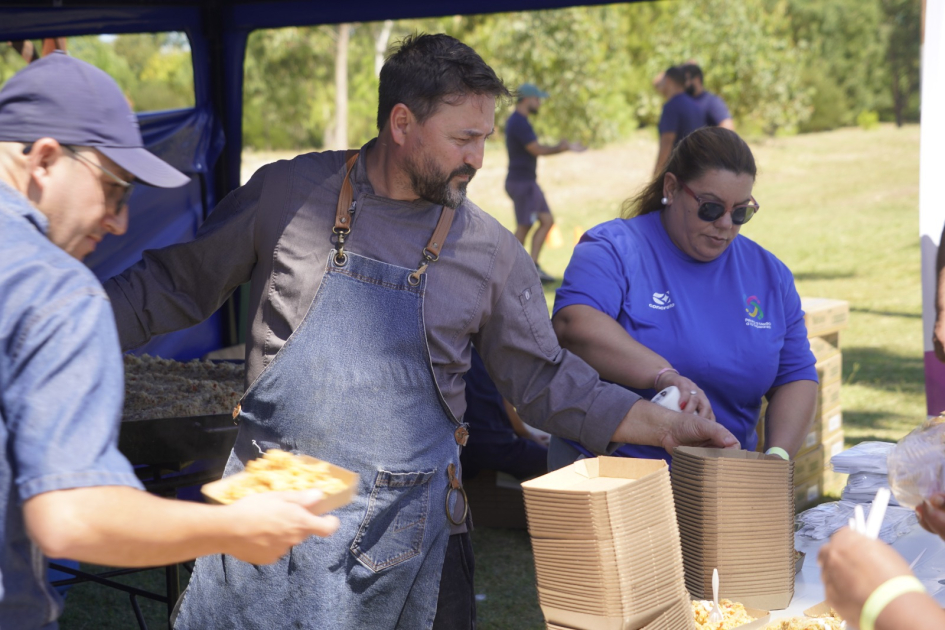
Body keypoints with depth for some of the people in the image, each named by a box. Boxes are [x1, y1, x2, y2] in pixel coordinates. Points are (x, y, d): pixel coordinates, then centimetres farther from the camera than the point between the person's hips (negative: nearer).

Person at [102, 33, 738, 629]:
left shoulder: (492, 251, 0)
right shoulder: (286, 192, -3)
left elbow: (544, 380, 5)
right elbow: (175, 285, 6)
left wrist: (667, 426, -3)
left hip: (406, 526, 1)